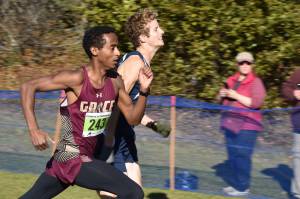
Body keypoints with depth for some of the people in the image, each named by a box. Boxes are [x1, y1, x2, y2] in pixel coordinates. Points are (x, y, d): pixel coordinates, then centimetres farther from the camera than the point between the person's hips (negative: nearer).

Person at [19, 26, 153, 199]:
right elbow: (28, 87, -17)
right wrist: (34, 130, -26)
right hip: (73, 159, -8)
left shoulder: (115, 83, 1)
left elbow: (133, 118, 8)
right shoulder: (77, 79, -19)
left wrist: (144, 90, -9)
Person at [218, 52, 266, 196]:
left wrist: (236, 95, -18)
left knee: (242, 155, -10)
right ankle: (235, 184, 18)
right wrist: (222, 95, 0)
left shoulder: (256, 82, -5)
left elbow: (256, 103, -16)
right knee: (232, 155, 9)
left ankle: (243, 187, -5)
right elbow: (222, 100, 25)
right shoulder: (231, 80, 15)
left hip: (246, 125, -7)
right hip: (231, 123, 7)